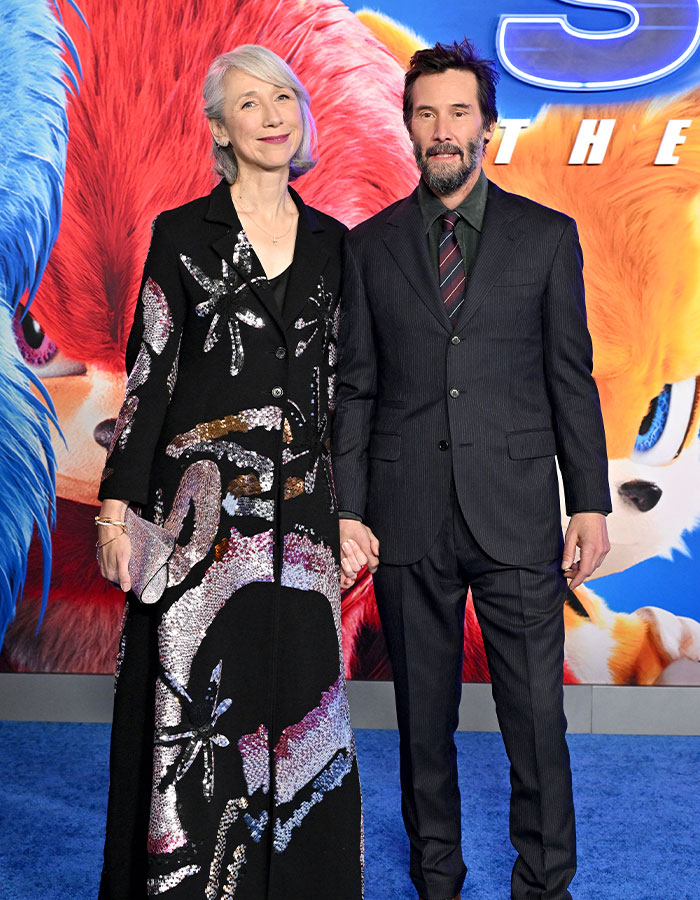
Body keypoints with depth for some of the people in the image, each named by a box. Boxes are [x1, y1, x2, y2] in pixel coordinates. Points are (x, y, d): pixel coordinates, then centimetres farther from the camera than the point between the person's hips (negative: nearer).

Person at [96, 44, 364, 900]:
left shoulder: (331, 242, 11)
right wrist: (117, 506, -9)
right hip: (202, 503, -3)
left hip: (299, 508, 3)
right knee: (197, 705, 3)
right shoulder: (183, 233, 1)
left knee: (298, 705, 8)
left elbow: (339, 390, 11)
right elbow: (149, 373, -2)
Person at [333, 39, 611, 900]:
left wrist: (590, 503, 1)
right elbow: (354, 389, 7)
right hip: (408, 516, 1)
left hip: (516, 513, -1)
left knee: (537, 718, 3)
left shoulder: (547, 236, 6)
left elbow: (571, 378, 5)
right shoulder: (369, 245, 8)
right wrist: (347, 509, 1)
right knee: (423, 716, 12)